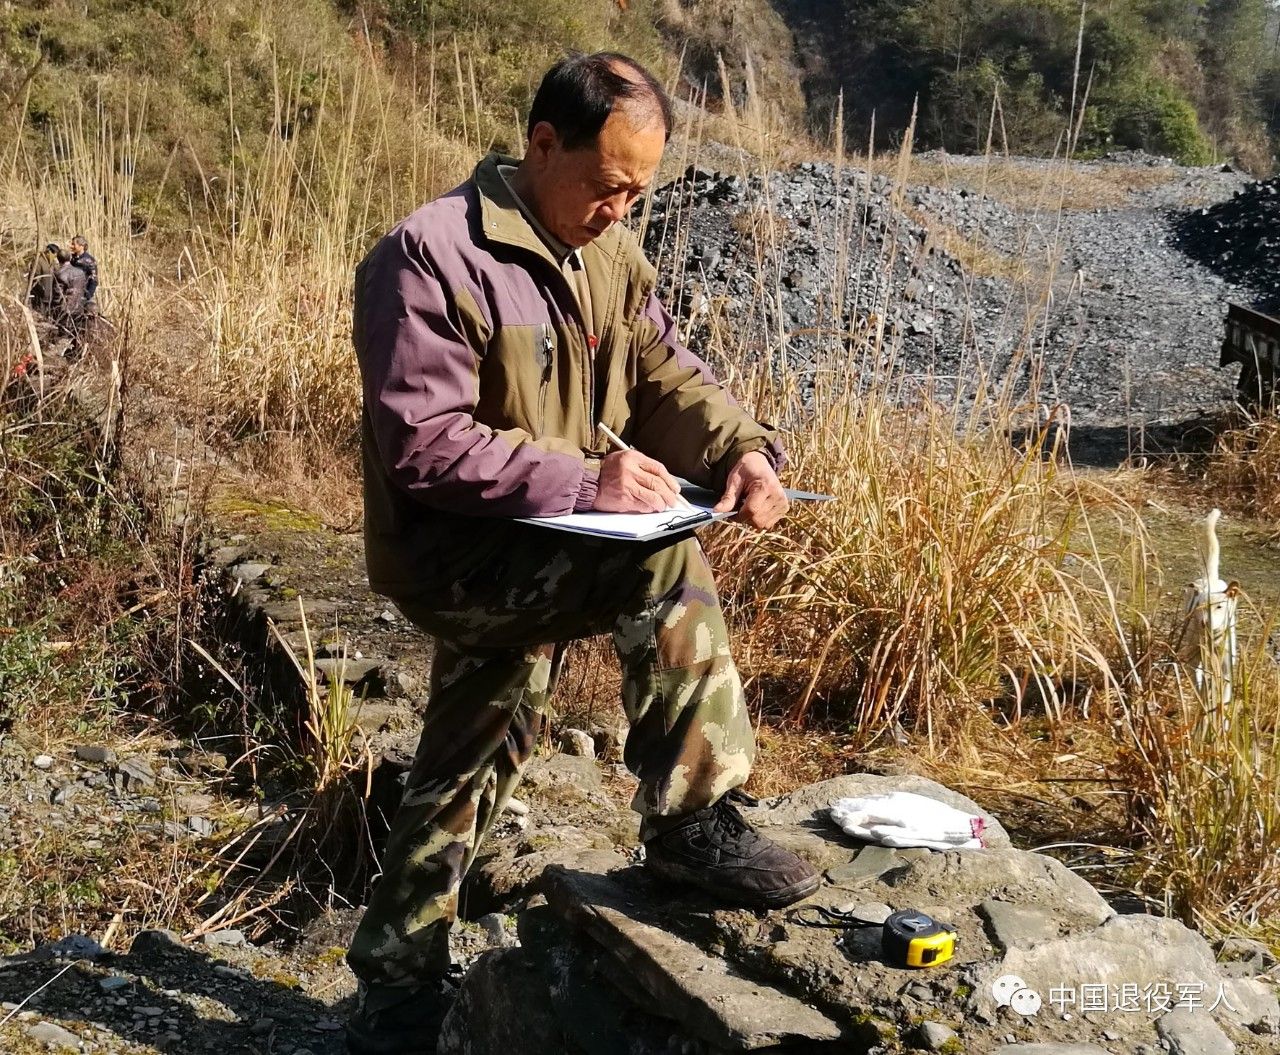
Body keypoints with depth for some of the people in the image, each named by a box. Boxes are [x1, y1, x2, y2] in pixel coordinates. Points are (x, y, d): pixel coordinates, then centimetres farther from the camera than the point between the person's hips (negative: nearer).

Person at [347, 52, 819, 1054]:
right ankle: (693, 821, -14)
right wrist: (579, 481, -28)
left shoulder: (610, 252, 8)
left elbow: (666, 374, 7)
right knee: (668, 563, -29)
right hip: (453, 553, -8)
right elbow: (423, 445, -22)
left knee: (465, 775, 17)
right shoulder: (430, 255, -18)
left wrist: (741, 449, -14)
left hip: (559, 547, 8)